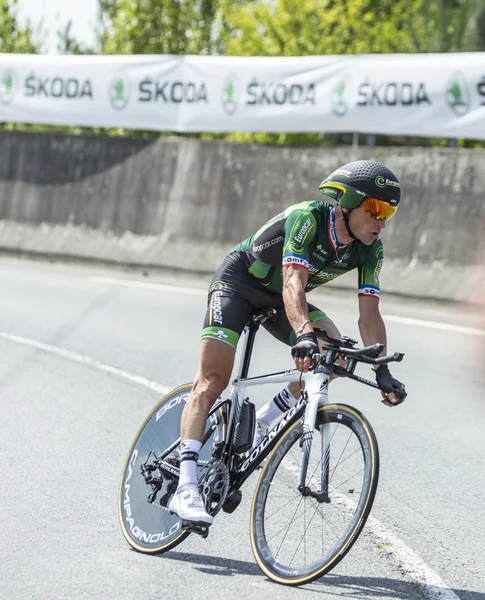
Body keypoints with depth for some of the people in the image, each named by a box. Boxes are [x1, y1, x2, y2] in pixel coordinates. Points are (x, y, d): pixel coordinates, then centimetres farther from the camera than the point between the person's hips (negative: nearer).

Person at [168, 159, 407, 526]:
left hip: (278, 299, 6)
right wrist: (303, 334, -59)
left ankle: (261, 423, 0)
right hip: (238, 281, -6)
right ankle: (186, 489, -23)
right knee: (212, 382, -17)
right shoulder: (307, 218, -32)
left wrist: (382, 372, -25)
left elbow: (369, 313, -14)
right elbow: (293, 284, -43)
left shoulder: (370, 250, -14)